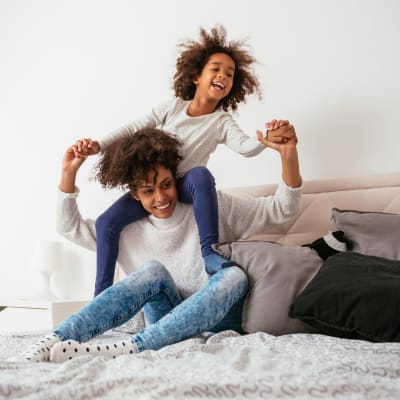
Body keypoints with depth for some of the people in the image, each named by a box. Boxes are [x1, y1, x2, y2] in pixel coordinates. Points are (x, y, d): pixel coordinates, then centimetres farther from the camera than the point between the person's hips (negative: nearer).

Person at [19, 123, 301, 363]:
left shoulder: (212, 208, 2)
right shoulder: (130, 232, 11)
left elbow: (281, 209, -1)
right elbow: (70, 228, 16)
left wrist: (288, 155, -19)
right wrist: (69, 173, 2)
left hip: (219, 318, -1)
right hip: (169, 322, 2)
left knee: (233, 275, -31)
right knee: (153, 270, -24)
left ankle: (130, 348, -44)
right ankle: (52, 342, -38)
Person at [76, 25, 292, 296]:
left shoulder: (222, 122, -5)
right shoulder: (173, 107, 0)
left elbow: (245, 147, -24)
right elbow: (133, 129, 1)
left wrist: (266, 139, -46)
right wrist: (99, 146, -13)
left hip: (186, 189, -2)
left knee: (200, 173, -38)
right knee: (106, 222, -15)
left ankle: (209, 251, -35)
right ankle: (102, 293, -2)